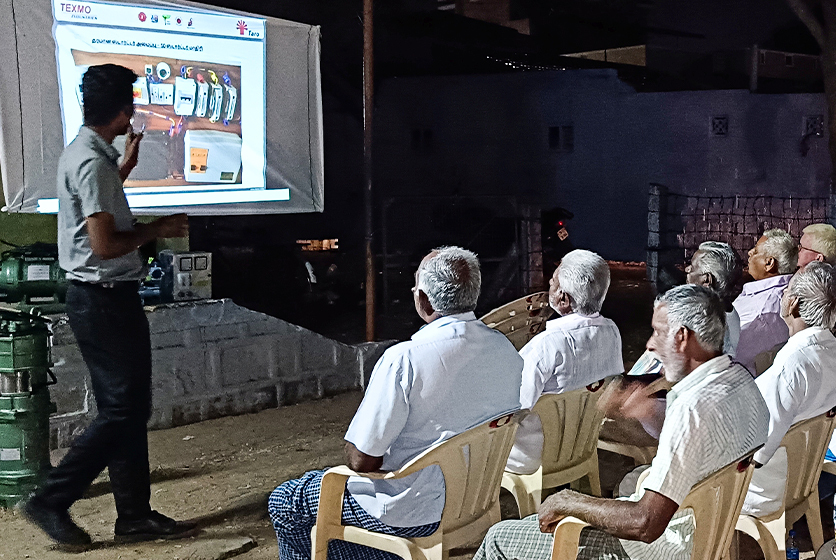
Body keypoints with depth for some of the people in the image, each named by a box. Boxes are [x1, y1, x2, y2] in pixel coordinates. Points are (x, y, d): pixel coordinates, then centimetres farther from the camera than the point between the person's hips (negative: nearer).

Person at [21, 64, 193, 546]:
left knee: (128, 408, 12)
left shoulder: (84, 153, 13)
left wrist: (127, 164, 34)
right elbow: (105, 244, -23)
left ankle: (136, 515, 18)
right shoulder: (94, 162, -19)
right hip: (104, 300, -10)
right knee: (123, 410, -4)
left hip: (103, 298, 10)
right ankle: (51, 501, 3)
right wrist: (158, 230, -9)